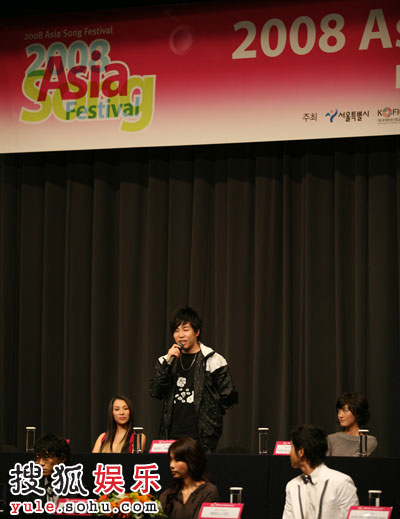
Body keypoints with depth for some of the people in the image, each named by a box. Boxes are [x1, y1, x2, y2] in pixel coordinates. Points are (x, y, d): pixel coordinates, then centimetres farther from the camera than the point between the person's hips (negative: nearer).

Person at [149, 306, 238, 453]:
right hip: (172, 435, 3)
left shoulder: (213, 361, 1)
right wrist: (168, 363, -8)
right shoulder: (165, 360, 13)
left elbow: (229, 396, 2)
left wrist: (210, 415, 3)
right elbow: (154, 392, 0)